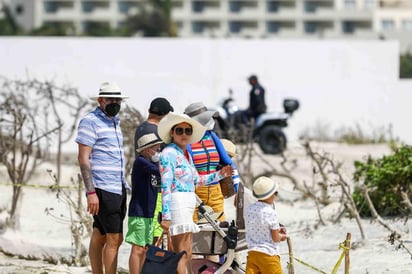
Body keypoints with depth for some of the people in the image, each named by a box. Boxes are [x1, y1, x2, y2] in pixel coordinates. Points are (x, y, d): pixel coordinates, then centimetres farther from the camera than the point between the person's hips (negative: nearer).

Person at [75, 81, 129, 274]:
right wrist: (91, 192, -19)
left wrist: (124, 187, 21)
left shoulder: (114, 122, 18)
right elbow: (83, 158, -13)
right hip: (103, 189, -8)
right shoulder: (90, 121, -8)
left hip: (118, 188, 8)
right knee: (114, 239, -12)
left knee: (99, 237, 9)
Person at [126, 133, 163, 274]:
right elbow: (160, 173, -25)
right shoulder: (140, 162, -12)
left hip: (149, 214, 9)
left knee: (145, 249, 11)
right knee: (138, 249, -9)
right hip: (138, 213, -9)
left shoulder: (152, 163, 17)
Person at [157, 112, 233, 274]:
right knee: (181, 255, -11)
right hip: (177, 204, -10)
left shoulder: (186, 154, 17)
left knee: (187, 256, 11)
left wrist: (219, 175, 24)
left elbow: (196, 180, 29)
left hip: (188, 206, 10)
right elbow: (166, 186, -16)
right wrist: (166, 216, -22)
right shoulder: (169, 153, -10)